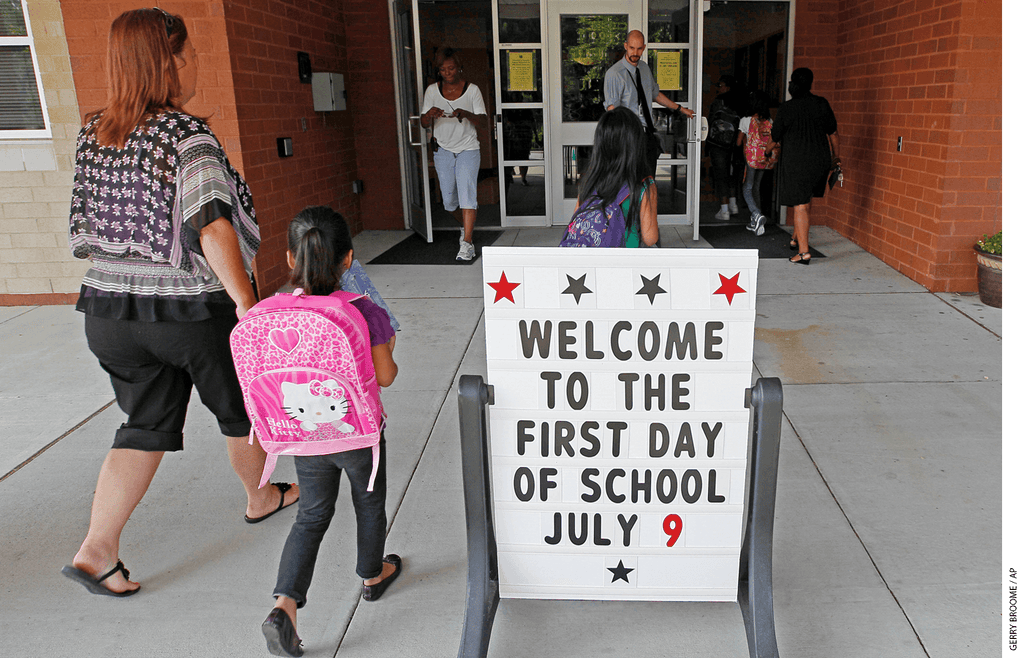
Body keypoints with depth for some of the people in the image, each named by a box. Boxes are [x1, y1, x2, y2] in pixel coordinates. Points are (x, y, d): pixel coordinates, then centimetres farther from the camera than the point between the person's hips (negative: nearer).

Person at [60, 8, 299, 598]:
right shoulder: (188, 135, -17)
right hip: (197, 309, -6)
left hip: (113, 306, 6)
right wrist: (247, 303, -29)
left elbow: (84, 230, 13)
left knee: (146, 426, 16)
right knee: (241, 410, 18)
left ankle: (97, 549, 11)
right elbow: (210, 223, -29)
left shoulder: (94, 134, 4)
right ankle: (261, 497, 40)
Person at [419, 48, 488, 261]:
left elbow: (483, 122, -7)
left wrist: (466, 114, -27)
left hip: (468, 149, -3)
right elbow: (423, 123, 2)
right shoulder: (432, 91, 1)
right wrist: (430, 114, -22)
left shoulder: (472, 90, -4)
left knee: (467, 194, -15)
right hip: (443, 150, 3)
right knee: (448, 198, 7)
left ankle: (467, 243, -16)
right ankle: (464, 228, 33)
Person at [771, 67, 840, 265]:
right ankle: (796, 239, 32)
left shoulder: (785, 109, -10)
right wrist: (836, 156, 21)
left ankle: (804, 251, -5)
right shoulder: (821, 104, -1)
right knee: (804, 200, 21)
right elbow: (833, 133, 7)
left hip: (795, 161, -4)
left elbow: (776, 137, 2)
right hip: (820, 159, 4)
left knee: (800, 205, -2)